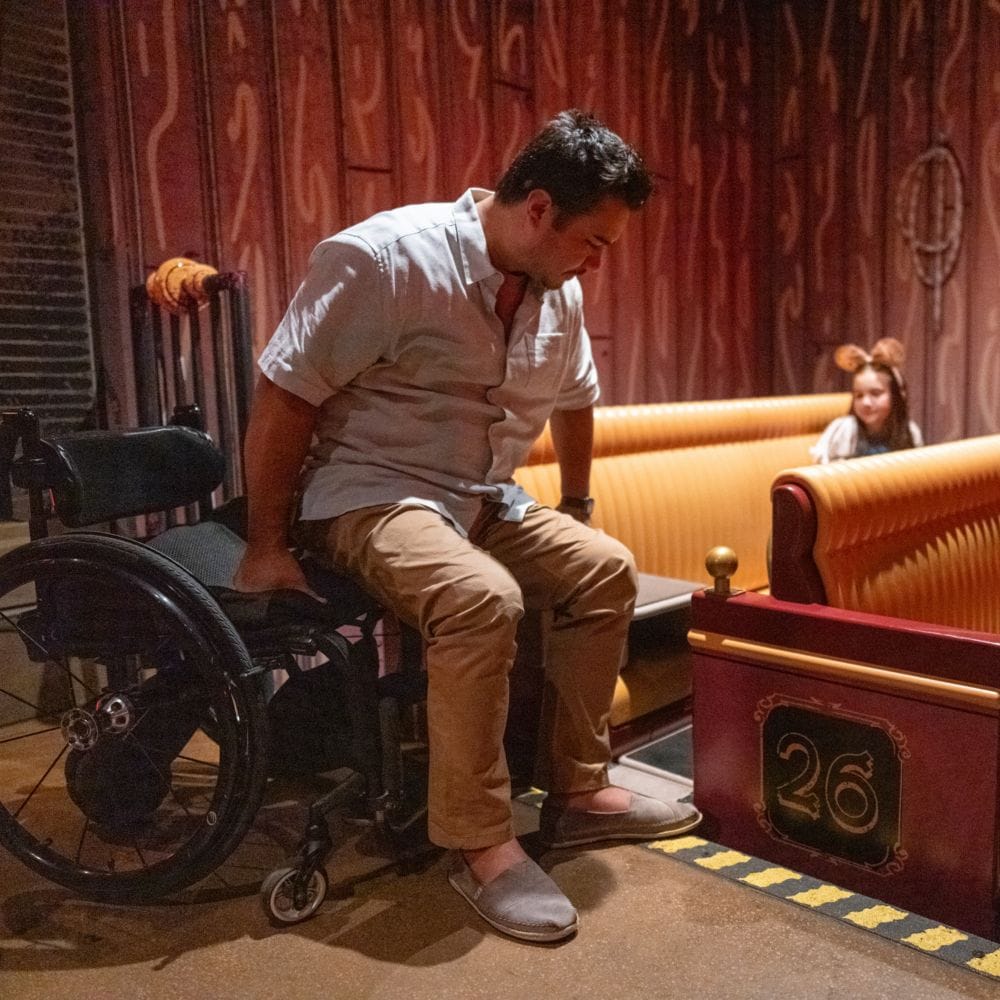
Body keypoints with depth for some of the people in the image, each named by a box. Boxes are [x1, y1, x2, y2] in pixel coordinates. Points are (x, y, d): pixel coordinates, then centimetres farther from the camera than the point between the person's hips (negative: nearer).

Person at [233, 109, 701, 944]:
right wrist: (265, 549, -15)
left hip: (485, 502, 8)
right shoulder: (385, 258, -20)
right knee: (484, 599, -32)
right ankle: (480, 844, -15)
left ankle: (578, 790, 7)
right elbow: (282, 399, -18)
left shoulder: (559, 291, 2)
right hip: (368, 496, -7)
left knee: (606, 569, -4)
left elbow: (575, 399, 20)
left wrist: (576, 511, 26)